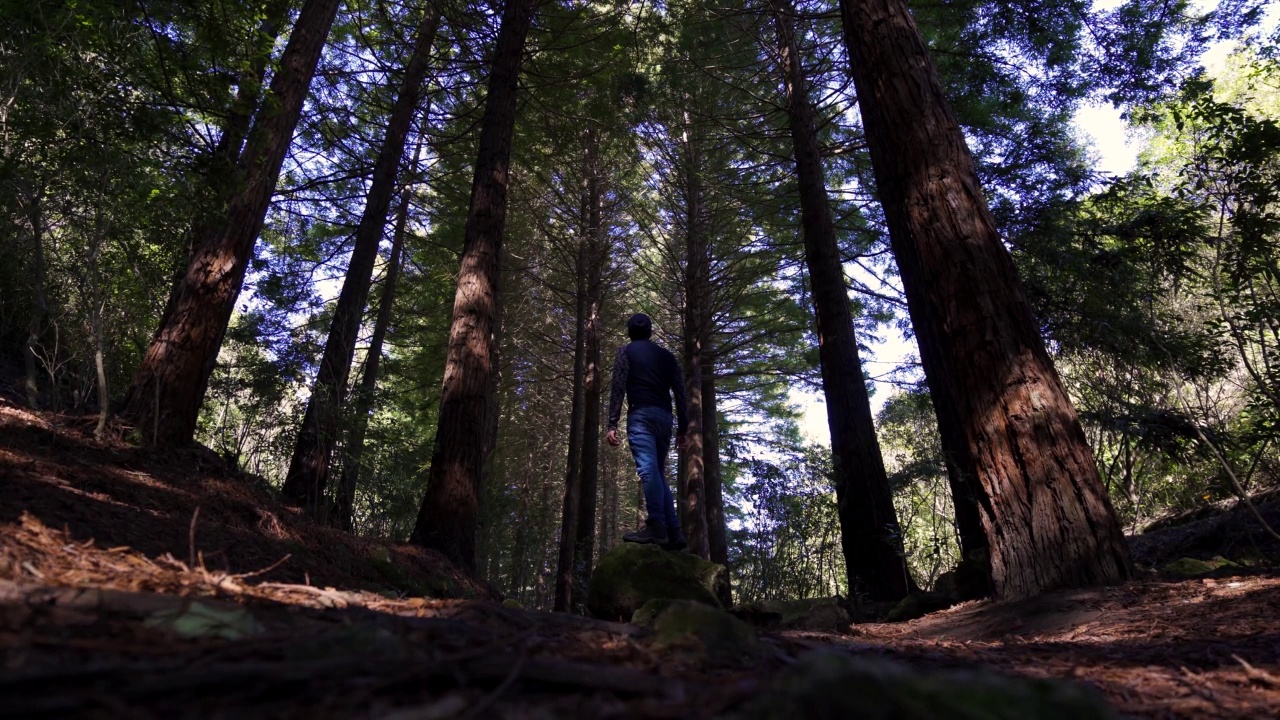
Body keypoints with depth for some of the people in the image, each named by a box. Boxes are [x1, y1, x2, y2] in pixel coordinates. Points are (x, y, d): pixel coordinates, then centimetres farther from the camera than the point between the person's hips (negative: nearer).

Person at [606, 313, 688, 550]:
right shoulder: (667, 355, 24)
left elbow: (618, 387, -3)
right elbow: (680, 394, 17)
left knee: (647, 469, -17)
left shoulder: (626, 351, 11)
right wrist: (682, 428, 19)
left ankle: (656, 526, -29)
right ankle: (673, 531, 1)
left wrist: (612, 424, -8)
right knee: (658, 472, 10)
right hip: (664, 417, 5)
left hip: (641, 414, -5)